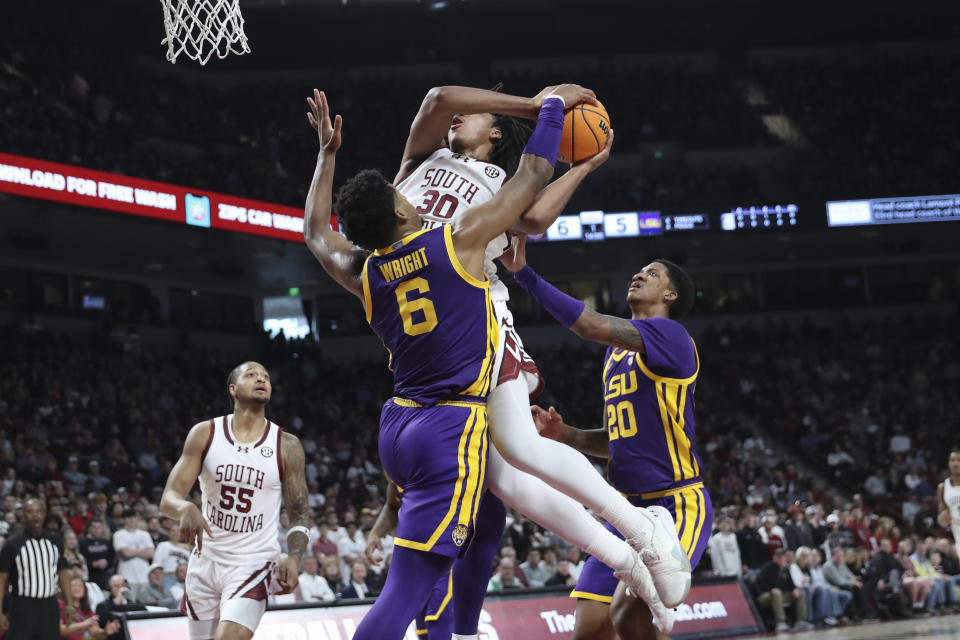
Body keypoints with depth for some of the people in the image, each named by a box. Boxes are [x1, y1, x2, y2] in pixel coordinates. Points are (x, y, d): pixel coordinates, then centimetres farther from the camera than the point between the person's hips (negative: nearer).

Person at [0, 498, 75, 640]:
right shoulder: (13, 544, -6)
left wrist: (70, 604, 6)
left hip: (49, 607, 4)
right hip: (22, 607, -4)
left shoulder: (55, 541, 7)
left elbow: (63, 574, 14)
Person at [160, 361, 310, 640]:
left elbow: (300, 513, 3)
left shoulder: (286, 446, -3)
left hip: (253, 565, -2)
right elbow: (168, 498, -5)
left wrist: (293, 559, -16)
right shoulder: (205, 434, -1)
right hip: (206, 562, 2)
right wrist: (185, 508, -30)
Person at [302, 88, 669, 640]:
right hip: (451, 431, -7)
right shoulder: (458, 241, -9)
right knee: (407, 591, -11)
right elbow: (534, 177, 1)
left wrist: (328, 153, 35)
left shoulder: (364, 273, 6)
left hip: (398, 428, 7)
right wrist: (554, 103, 15)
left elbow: (317, 231, 30)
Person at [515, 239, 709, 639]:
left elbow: (591, 325, -25)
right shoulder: (615, 352, 18)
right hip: (627, 508, 8)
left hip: (678, 506, -8)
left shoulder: (670, 335, -10)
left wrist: (524, 273, -24)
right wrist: (564, 434, 6)